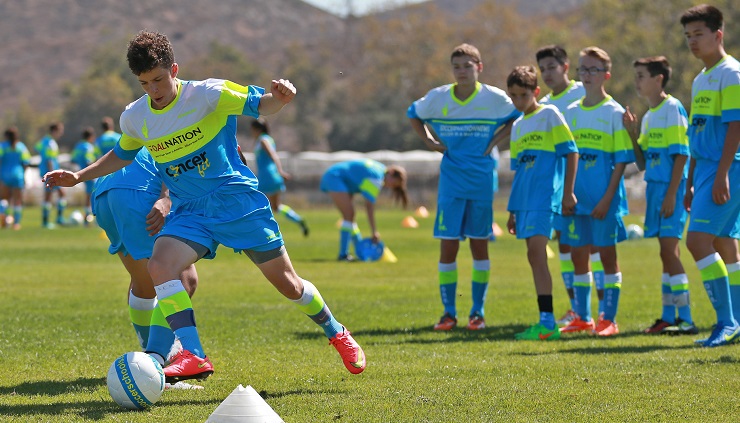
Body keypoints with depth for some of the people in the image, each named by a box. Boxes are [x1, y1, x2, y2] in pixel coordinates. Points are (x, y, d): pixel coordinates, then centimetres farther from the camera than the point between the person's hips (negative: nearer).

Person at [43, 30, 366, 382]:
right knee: (159, 267, -26)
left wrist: (281, 97, -33)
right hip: (190, 211, 3)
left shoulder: (207, 95, -13)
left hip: (238, 200, -3)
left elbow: (259, 104, -10)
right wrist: (79, 177, 17)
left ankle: (336, 333, 30)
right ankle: (193, 356, -31)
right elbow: (123, 154, 22)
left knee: (286, 283, 3)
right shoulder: (134, 118, 1)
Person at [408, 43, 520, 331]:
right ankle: (449, 312, 5)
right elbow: (413, 115, 17)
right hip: (451, 179, 1)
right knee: (448, 244, -4)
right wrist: (429, 141, 4)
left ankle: (478, 311, 13)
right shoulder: (438, 98, -2)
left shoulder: (494, 99, -5)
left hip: (482, 178, -1)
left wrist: (496, 140, -2)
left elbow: (517, 118, 10)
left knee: (479, 243, 4)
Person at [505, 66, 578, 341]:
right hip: (525, 200, 7)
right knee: (535, 256, 6)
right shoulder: (517, 126, 19)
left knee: (536, 252, -16)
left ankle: (547, 322, -19)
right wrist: (512, 209, 23)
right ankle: (546, 323, 9)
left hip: (545, 196, -7)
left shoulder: (550, 115, -2)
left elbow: (571, 153, -5)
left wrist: (568, 193, -10)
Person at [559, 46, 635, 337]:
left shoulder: (614, 113, -4)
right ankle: (582, 317, 16)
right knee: (578, 254, 7)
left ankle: (609, 319, 3)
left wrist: (607, 198, -14)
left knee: (607, 253, -1)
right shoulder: (571, 113, 11)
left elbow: (622, 161, -7)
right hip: (576, 197, 5)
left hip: (604, 197, -5)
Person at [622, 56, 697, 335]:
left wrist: (672, 195, -19)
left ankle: (685, 319, -11)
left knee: (669, 251, -12)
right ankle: (668, 317, 13)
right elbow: (642, 163, 19)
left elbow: (682, 155, -14)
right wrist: (633, 134, 5)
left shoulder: (672, 109, -9)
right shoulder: (648, 117, 16)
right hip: (655, 187, 9)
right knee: (668, 253, 11)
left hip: (671, 189, -9)